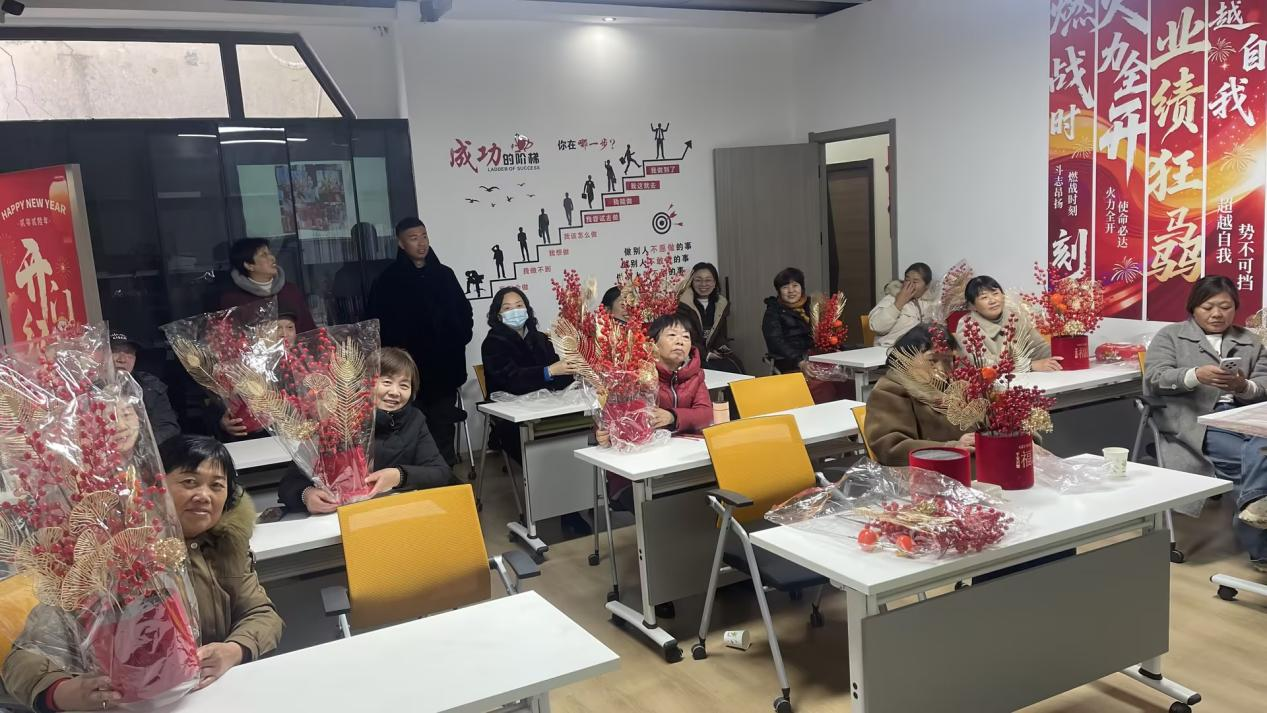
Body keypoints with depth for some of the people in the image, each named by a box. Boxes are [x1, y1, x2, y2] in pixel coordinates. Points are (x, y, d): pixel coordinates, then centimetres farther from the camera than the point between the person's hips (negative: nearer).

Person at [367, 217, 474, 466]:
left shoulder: (444, 274, 12)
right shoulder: (389, 280, -1)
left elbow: (464, 310, 18)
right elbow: (381, 324, -5)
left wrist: (462, 336, 4)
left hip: (446, 365, 4)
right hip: (411, 369, -3)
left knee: (443, 425, 8)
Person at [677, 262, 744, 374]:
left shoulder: (721, 304, 16)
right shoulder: (683, 305, -4)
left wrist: (723, 347, 0)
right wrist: (705, 354, -15)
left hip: (715, 353, 6)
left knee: (736, 366, -20)